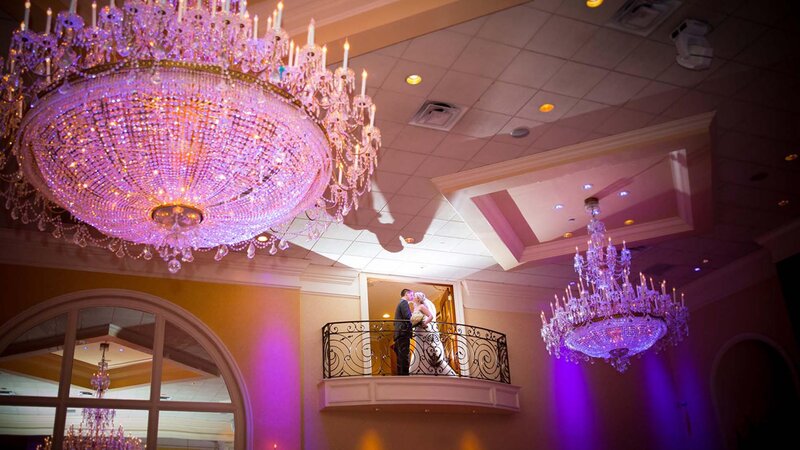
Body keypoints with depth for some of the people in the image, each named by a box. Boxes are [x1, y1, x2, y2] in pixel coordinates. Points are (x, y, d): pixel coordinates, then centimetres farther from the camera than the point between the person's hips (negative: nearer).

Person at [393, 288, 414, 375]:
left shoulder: (400, 304, 28)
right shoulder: (404, 302, -1)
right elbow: (407, 317, -16)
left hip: (398, 334, 10)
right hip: (404, 333, -10)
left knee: (401, 358, 6)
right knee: (405, 357, -15)